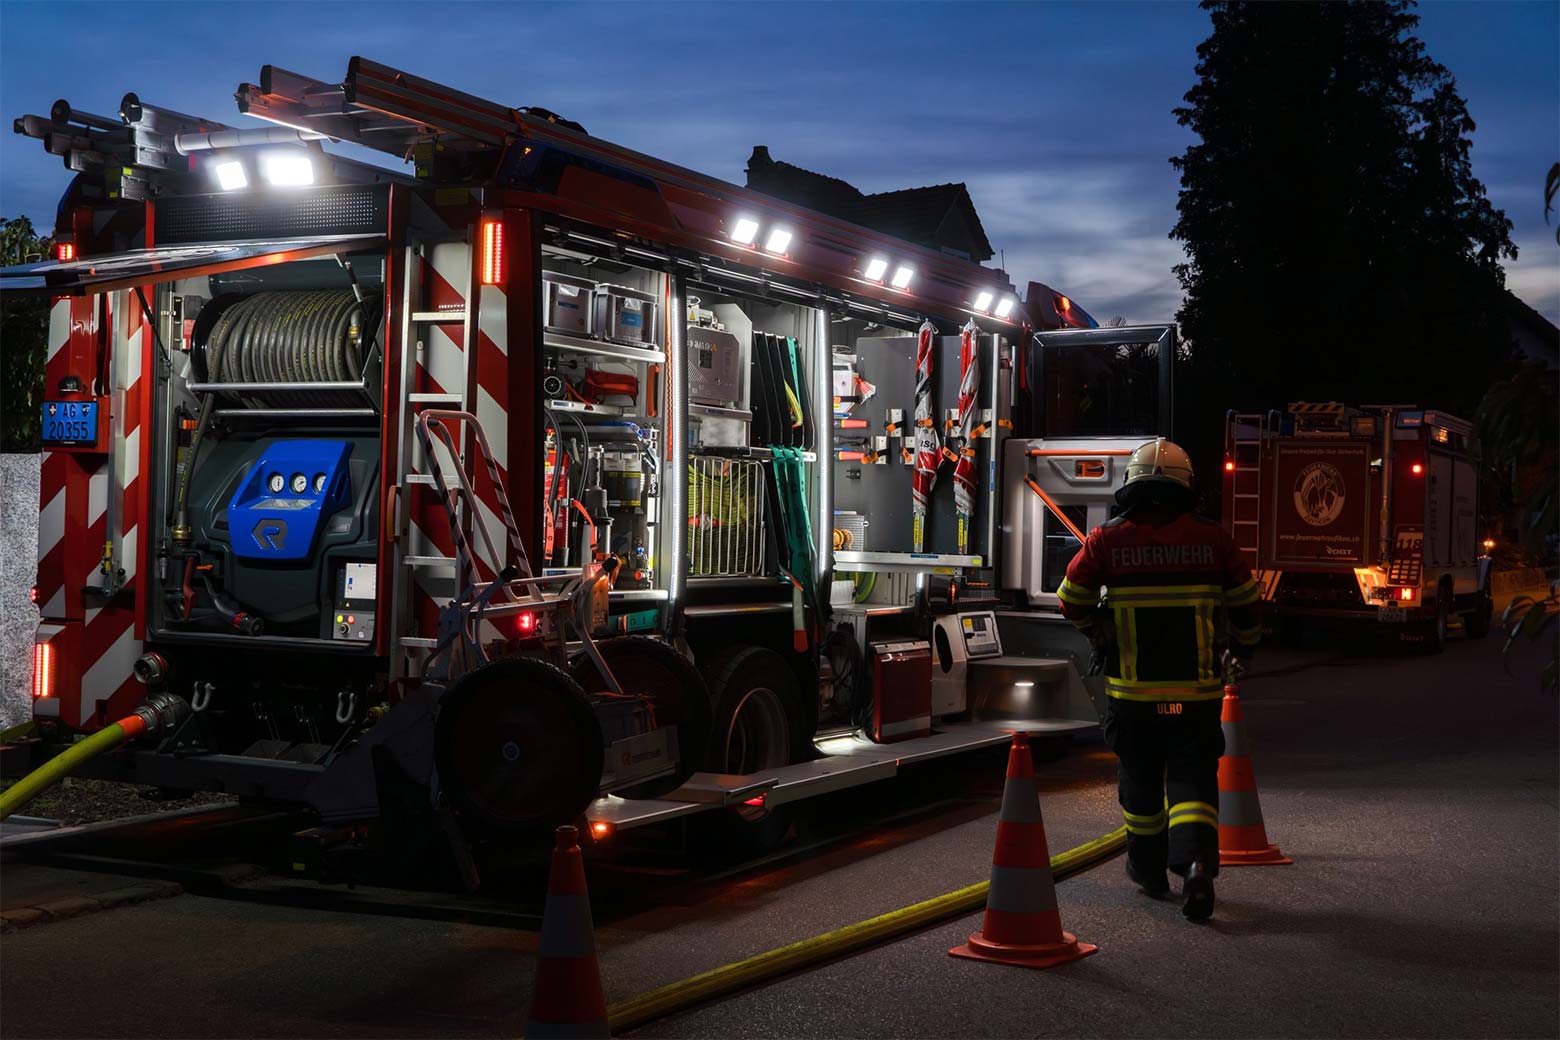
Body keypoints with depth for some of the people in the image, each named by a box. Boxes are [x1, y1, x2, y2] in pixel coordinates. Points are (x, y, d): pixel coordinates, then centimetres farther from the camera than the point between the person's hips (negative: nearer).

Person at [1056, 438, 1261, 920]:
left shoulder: (1107, 540, -5)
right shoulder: (1212, 539, -3)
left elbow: (1071, 600, 5)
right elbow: (1245, 602, 7)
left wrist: (1096, 631, 24)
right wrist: (1243, 646, 26)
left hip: (1131, 689, 0)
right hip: (1196, 690, 0)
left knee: (1140, 780, 17)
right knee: (1192, 780, 5)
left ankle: (1148, 870, 31)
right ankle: (1197, 859, -18)